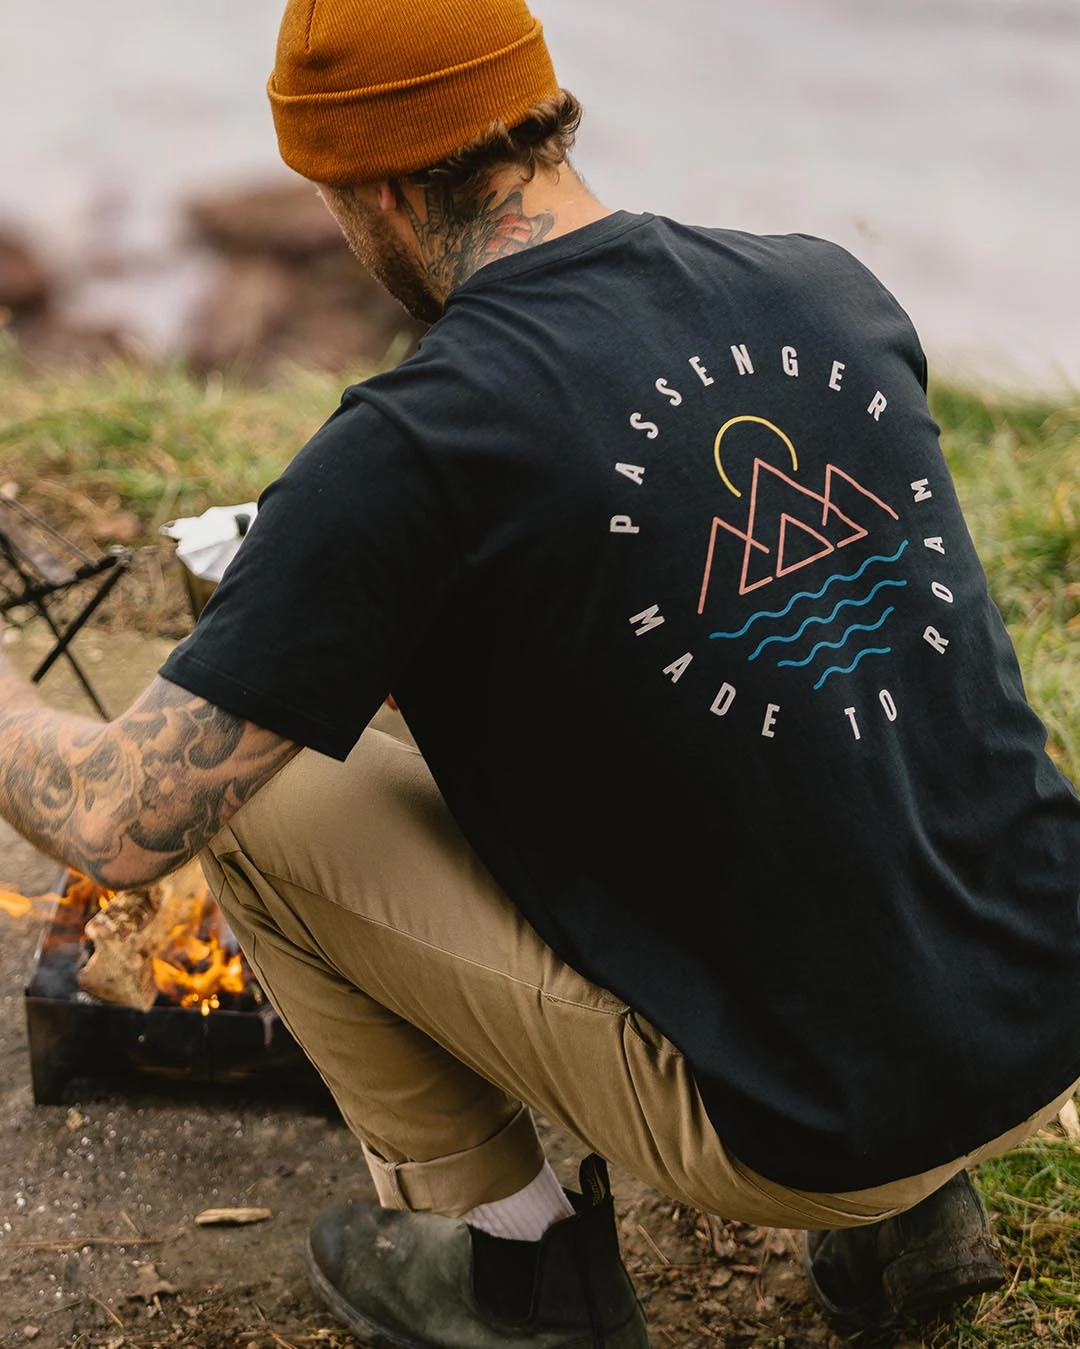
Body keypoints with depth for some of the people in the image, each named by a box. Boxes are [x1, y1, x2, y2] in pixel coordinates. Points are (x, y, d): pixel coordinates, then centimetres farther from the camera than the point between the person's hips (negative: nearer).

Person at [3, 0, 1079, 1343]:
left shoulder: (412, 444, -17)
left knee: (254, 794, 3)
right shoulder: (835, 289, 3)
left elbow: (121, 822, -13)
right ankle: (908, 1208, 22)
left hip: (803, 1127, -6)